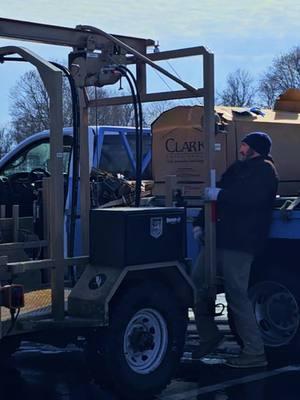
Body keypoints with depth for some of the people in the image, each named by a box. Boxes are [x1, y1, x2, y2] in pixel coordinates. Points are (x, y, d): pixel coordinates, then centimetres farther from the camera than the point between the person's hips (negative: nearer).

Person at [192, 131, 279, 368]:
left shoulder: (264, 170, -3)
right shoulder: (237, 168, 24)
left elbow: (250, 197, -22)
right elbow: (219, 195, 24)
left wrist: (219, 195, -16)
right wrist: (201, 223, 13)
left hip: (239, 244, -9)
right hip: (220, 239, 9)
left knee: (237, 294, -10)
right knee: (198, 283, 10)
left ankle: (255, 353, -3)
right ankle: (209, 336, 25)